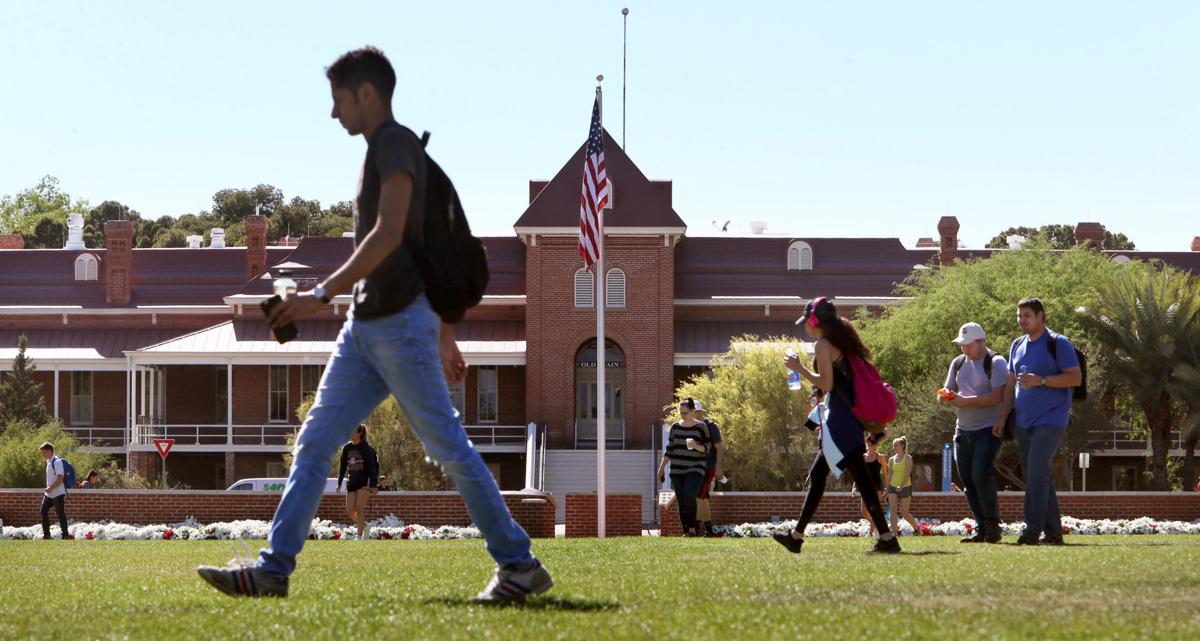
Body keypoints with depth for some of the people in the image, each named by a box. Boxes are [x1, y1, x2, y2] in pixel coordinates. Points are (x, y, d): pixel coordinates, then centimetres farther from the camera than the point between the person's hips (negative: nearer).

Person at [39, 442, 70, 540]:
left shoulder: (57, 462, -17)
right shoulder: (49, 462, 12)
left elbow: (60, 478, -24)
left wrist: (50, 488, -25)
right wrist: (47, 489, 17)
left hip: (58, 494, -9)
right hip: (49, 494, 9)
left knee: (60, 513, -5)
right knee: (44, 511, 7)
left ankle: (65, 535, 2)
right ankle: (46, 533, 14)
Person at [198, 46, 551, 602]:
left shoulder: (395, 144, -9)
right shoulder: (383, 150, 20)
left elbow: (389, 234, -21)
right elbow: (432, 254, 24)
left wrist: (324, 294, -23)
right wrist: (445, 338, 27)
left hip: (400, 322, -10)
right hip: (365, 327, 10)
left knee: (448, 447, -5)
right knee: (314, 442, 3)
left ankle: (519, 565, 3)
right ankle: (273, 569, 0)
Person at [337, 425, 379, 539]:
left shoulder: (366, 448, -8)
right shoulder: (347, 448, 8)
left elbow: (372, 467, -10)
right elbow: (343, 465, 14)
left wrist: (374, 485, -15)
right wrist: (339, 482, 9)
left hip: (364, 481, -6)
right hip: (352, 481, 6)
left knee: (359, 508, -12)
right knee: (350, 511, 0)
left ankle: (360, 536, -8)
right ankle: (364, 525, 24)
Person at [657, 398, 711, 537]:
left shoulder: (701, 427, -3)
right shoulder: (675, 427, 8)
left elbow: (706, 448, -2)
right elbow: (670, 449, 13)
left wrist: (696, 446, -23)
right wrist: (661, 467, 9)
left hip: (695, 469, -4)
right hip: (677, 470, 4)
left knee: (689, 496, -25)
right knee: (681, 503, 1)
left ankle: (692, 528, -14)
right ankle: (686, 532, 7)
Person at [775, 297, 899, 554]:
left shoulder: (823, 344, -9)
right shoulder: (843, 342, 18)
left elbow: (826, 383, -16)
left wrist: (799, 368, -5)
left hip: (840, 418, -9)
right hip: (850, 416, 10)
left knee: (860, 477, -10)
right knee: (817, 474, 11)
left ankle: (887, 537, -13)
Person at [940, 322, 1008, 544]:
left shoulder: (996, 363, -8)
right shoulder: (958, 363, 14)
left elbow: (997, 397, -18)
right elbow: (948, 390, 19)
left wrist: (966, 401, -24)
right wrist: (945, 397, -6)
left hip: (989, 430, -7)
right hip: (963, 431, 7)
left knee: (981, 475, -20)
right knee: (967, 481, 4)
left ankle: (992, 525, -8)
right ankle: (982, 529, 11)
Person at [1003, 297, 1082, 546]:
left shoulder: (1058, 344, -5)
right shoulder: (1017, 346, 16)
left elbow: (1076, 377, -12)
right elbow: (1011, 383, 20)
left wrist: (1040, 381, -20)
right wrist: (1003, 416, 12)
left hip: (1050, 419, -8)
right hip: (1023, 421, 8)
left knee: (1037, 472, -18)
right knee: (1036, 476, 7)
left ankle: (1033, 529, -22)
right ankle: (1053, 531, 12)